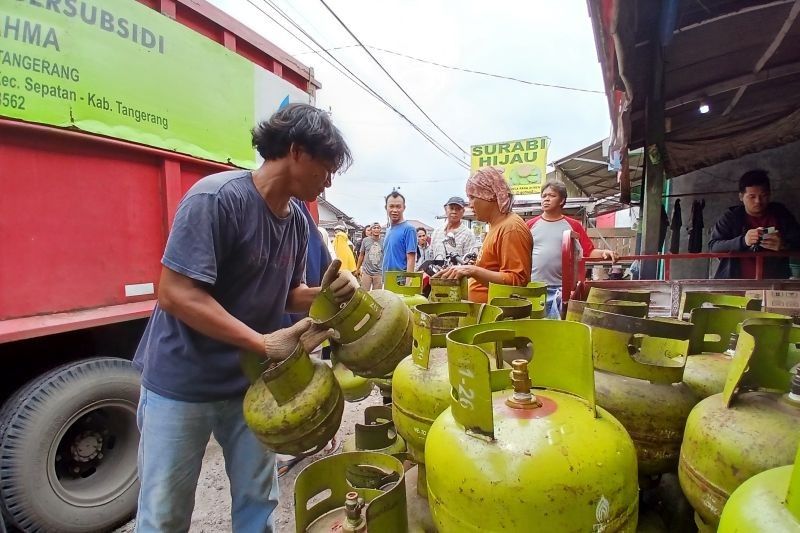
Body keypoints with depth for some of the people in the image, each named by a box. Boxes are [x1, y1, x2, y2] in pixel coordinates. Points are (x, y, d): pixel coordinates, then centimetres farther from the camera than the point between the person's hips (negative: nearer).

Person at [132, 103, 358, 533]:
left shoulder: (297, 222, 1)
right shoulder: (217, 197, -21)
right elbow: (175, 293, -25)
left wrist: (325, 293, -12)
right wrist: (265, 343, -27)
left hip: (250, 382, 6)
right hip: (182, 383, -6)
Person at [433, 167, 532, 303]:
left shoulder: (511, 228, -14)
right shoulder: (496, 226, 16)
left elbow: (517, 281, -20)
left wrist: (473, 270, -23)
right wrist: (462, 271, 10)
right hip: (482, 307, 9)